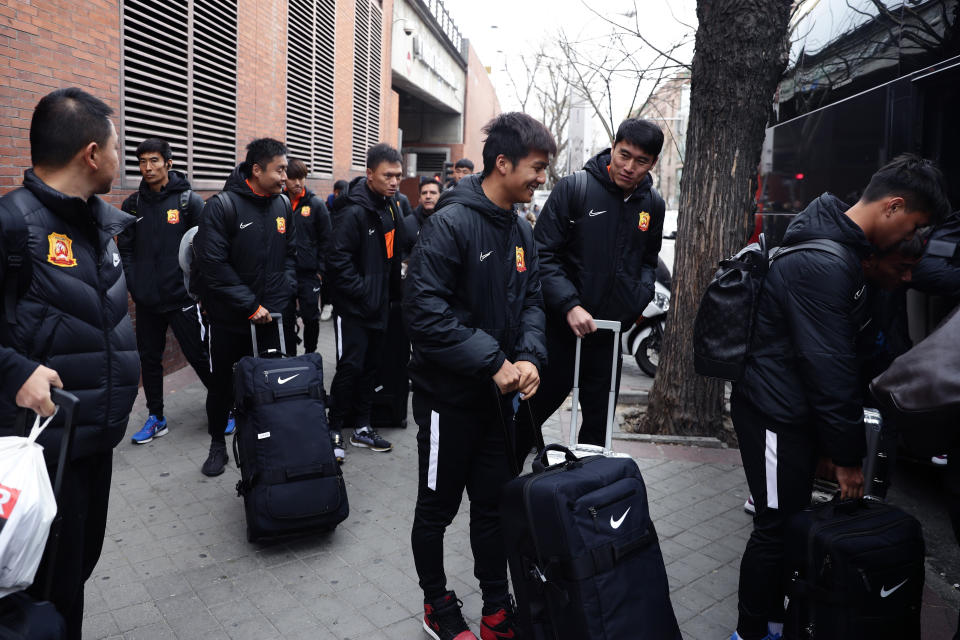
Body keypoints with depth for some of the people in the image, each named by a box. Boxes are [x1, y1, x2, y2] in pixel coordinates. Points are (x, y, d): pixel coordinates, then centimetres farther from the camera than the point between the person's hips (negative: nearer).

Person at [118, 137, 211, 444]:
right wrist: (134, 284, -2)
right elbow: (125, 249, 10)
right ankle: (155, 418, 26)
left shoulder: (189, 200, -3)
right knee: (149, 358, 12)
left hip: (181, 297, -4)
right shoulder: (133, 204, 8)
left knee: (199, 356, 1)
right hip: (146, 301, 4)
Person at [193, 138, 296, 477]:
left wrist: (281, 297, -2)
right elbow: (213, 264, -18)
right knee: (222, 384, 12)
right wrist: (250, 306, -17)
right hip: (229, 319, -3)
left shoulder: (283, 205, 3)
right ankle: (217, 444, 31)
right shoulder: (222, 207, -14)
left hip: (270, 316, 4)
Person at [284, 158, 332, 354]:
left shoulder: (316, 205, -1)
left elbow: (326, 240, 1)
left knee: (311, 317, 3)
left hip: (309, 273, -1)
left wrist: (321, 269, -4)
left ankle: (310, 353, 21)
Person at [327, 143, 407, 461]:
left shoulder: (391, 206, 8)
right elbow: (339, 259, -22)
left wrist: (392, 290, 12)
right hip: (353, 306, -8)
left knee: (369, 367, 14)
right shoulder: (354, 211, -18)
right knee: (350, 367, -3)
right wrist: (362, 294, -20)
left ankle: (361, 428, 26)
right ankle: (335, 431, 13)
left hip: (379, 304, 8)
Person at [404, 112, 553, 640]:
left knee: (494, 505, 17)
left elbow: (530, 301, 9)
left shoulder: (521, 232, 6)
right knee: (437, 507, 13)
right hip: (449, 396, -7)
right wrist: (493, 362, -24)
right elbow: (425, 312, -26)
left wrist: (529, 357, -10)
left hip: (498, 395, 7)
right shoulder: (451, 223, -19)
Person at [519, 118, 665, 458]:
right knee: (536, 407, 7)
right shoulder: (574, 188, -10)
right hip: (561, 325, -4)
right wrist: (569, 305, -20)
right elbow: (543, 253, -11)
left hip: (611, 330, 4)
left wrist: (641, 298, 1)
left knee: (600, 419, 15)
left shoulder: (653, 204, 6)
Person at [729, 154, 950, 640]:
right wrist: (847, 455, -13)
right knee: (777, 527, 2)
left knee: (790, 519, 18)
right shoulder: (822, 266, -25)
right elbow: (828, 367, -23)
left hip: (796, 408, 10)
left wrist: (845, 442, 18)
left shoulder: (845, 248, 9)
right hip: (774, 414, -10)